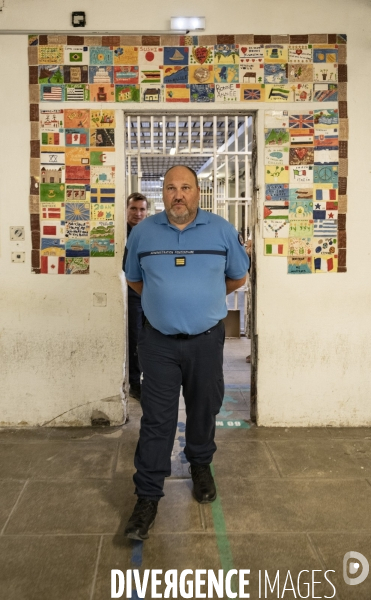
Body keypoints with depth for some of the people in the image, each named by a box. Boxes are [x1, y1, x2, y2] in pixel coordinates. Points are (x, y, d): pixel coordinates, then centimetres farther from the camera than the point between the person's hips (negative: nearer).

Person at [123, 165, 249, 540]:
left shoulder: (222, 231, -1)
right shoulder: (143, 232, 1)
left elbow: (237, 277, 12)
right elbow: (134, 279, 15)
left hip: (206, 340, 1)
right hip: (158, 343, 0)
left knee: (204, 410, 16)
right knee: (156, 420, 1)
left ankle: (200, 465, 42)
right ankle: (148, 496, 12)